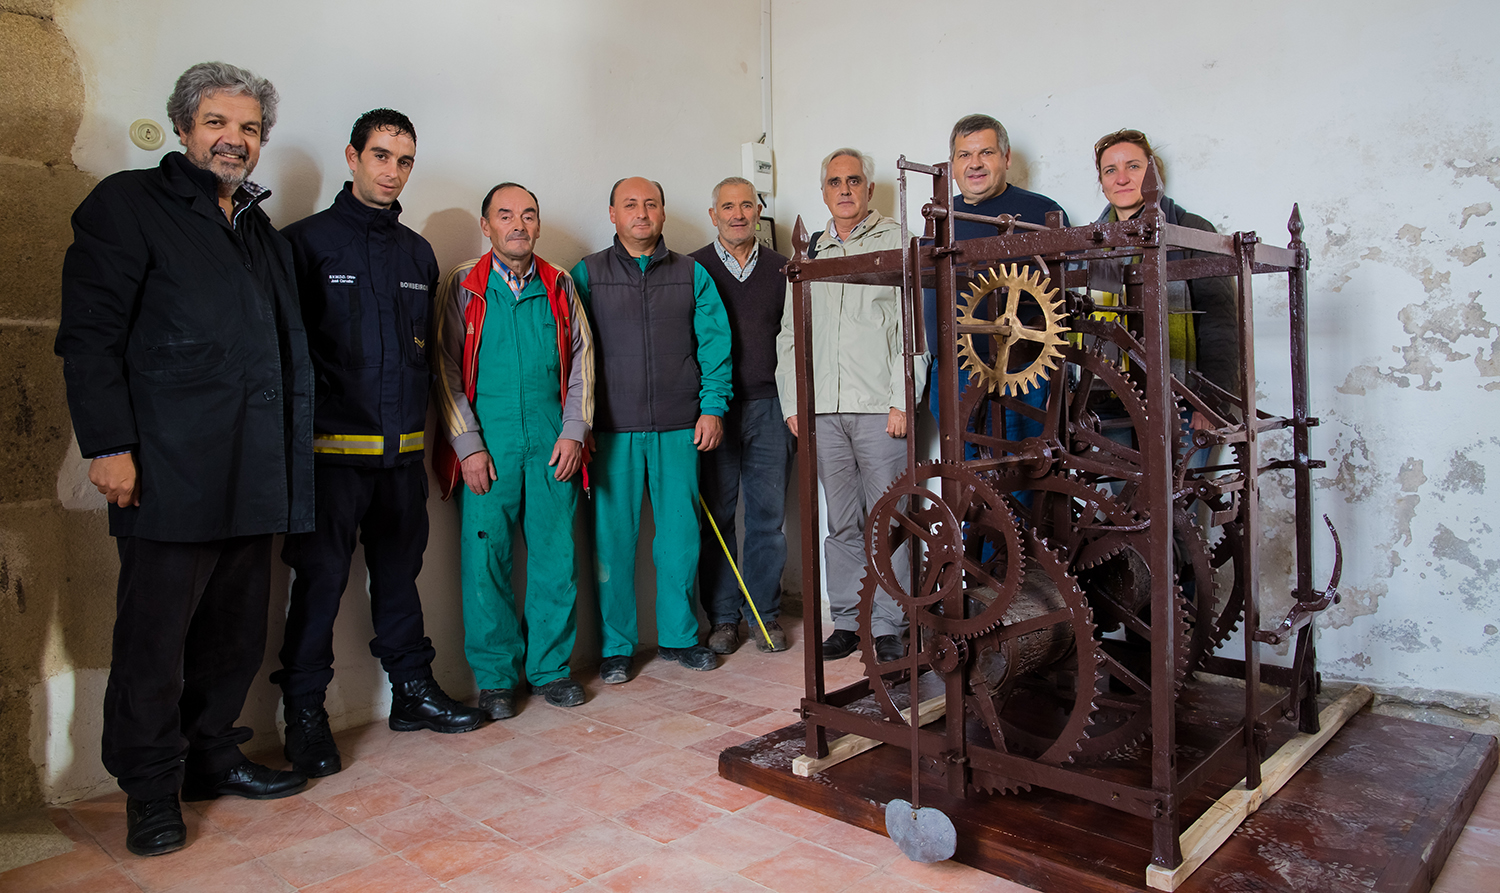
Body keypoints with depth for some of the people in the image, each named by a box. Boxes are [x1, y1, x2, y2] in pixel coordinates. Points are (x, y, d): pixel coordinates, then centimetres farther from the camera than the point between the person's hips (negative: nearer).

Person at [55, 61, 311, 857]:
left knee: (236, 633, 13)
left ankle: (212, 757, 29)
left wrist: (285, 465, 16)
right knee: (156, 640, 3)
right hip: (170, 473, -6)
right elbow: (89, 334, -6)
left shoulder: (263, 234, 20)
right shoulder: (128, 204, 2)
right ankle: (150, 790, 19)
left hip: (252, 478, 6)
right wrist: (109, 445, -14)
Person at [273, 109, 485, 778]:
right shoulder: (307, 240, 0)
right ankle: (304, 711, 15)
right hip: (332, 446, -5)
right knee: (321, 578, 1)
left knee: (399, 572, 14)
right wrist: (301, 427, -9)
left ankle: (413, 690, 25)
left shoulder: (418, 253, 16)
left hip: (403, 447, 5)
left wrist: (417, 421, 14)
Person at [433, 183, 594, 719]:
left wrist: (574, 431, 0)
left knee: (556, 556, 3)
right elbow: (446, 369, 2)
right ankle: (496, 677, 14)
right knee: (486, 558, 0)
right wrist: (468, 444, -7)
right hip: (486, 446, -2)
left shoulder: (559, 287, 13)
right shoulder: (462, 286, 6)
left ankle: (551, 666, 18)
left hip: (553, 444, 2)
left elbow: (581, 362, 11)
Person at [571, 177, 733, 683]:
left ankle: (678, 635, 22)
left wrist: (712, 406, -2)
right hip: (613, 430, -1)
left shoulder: (692, 275, 12)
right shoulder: (586, 275, 8)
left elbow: (714, 343, 8)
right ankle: (615, 646, 15)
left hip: (679, 428, 2)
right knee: (614, 537, 1)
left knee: (681, 534, 5)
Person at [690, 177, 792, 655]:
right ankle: (723, 616, 15)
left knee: (768, 515, 4)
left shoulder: (781, 269, 11)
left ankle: (764, 613, 17)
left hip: (769, 405, 2)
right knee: (716, 517, 3)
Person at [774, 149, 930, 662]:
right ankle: (847, 620, 18)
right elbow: (790, 335, 18)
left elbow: (913, 327, -2)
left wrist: (902, 401, -10)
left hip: (880, 408, -3)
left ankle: (888, 626, 10)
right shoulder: (810, 254, 18)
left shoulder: (896, 242, 6)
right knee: (841, 523, 8)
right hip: (823, 411, 4)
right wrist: (793, 403, 10)